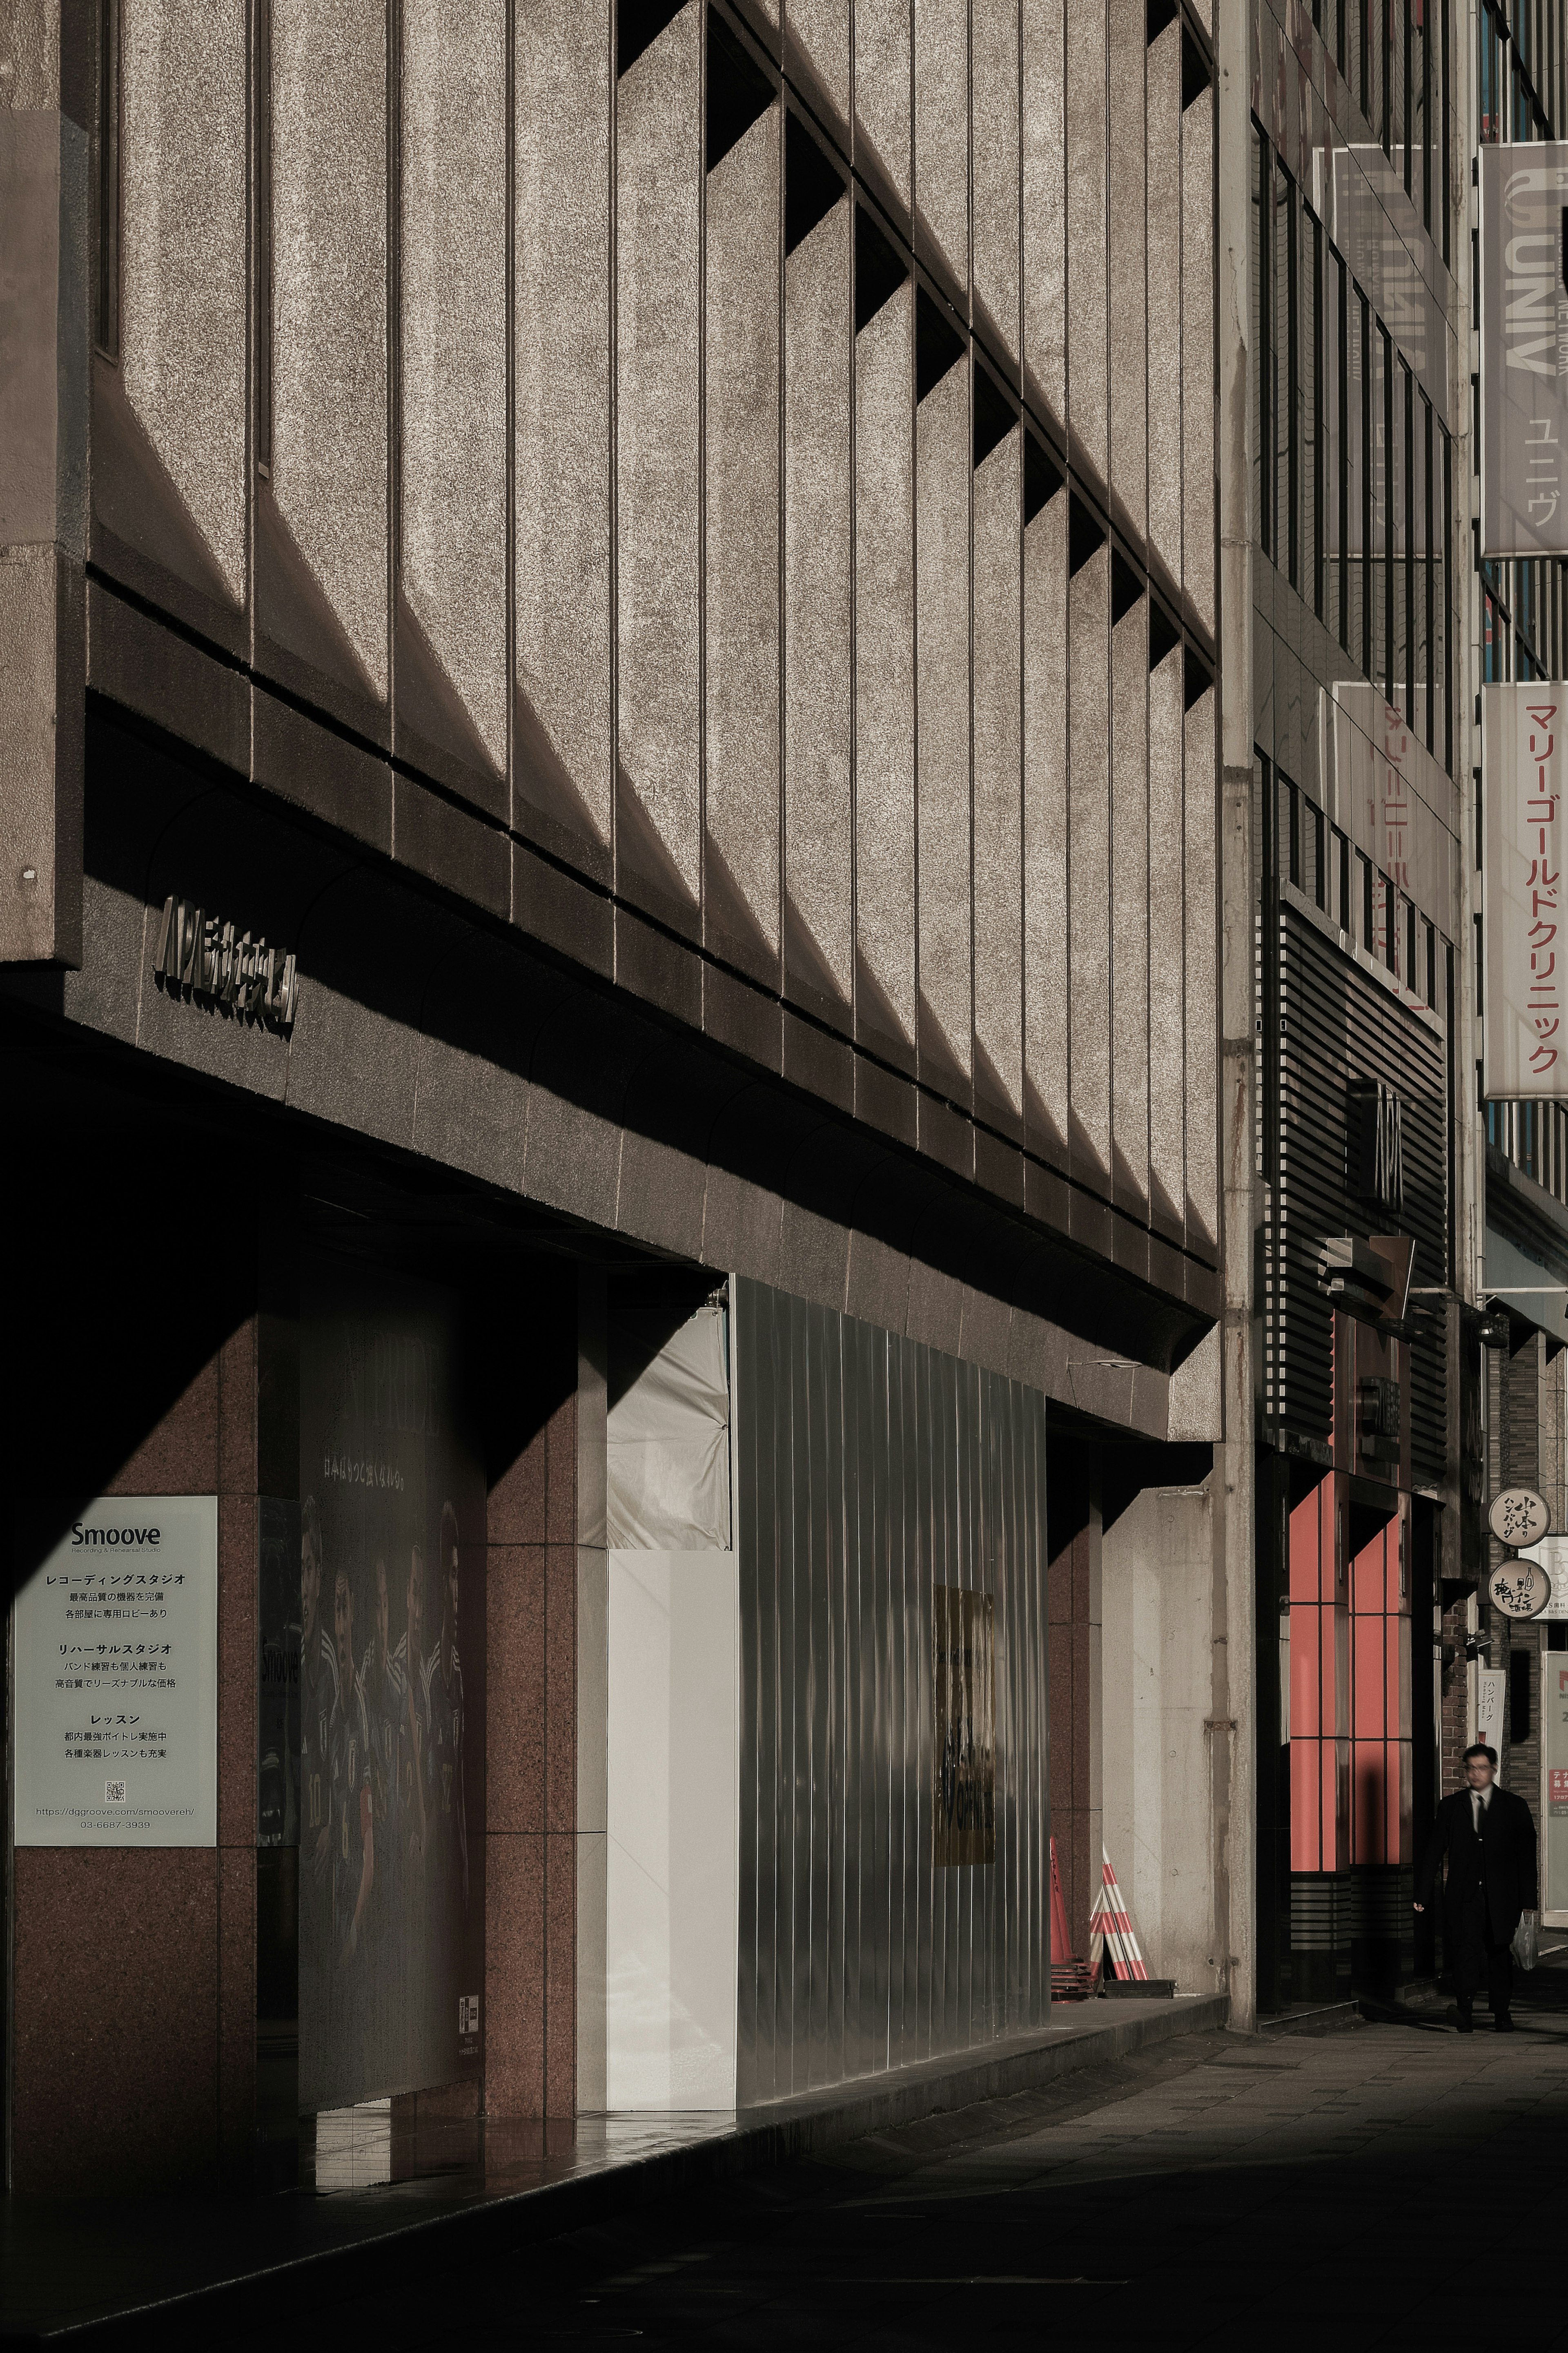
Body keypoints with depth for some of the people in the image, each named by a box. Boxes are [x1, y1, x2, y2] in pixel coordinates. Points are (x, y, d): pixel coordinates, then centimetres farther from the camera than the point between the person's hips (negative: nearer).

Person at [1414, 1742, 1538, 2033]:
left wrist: (1527, 1898, -1)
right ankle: (1465, 2016, -2)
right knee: (1465, 1951, -9)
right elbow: (1434, 1852, 7)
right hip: (1464, 1896, 0)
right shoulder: (1451, 1807, 8)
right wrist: (1423, 1894, 1)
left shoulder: (1514, 1807, 6)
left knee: (1500, 1954, 5)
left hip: (1501, 1896, 0)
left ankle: (1502, 2014, 17)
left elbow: (1526, 1854, 5)